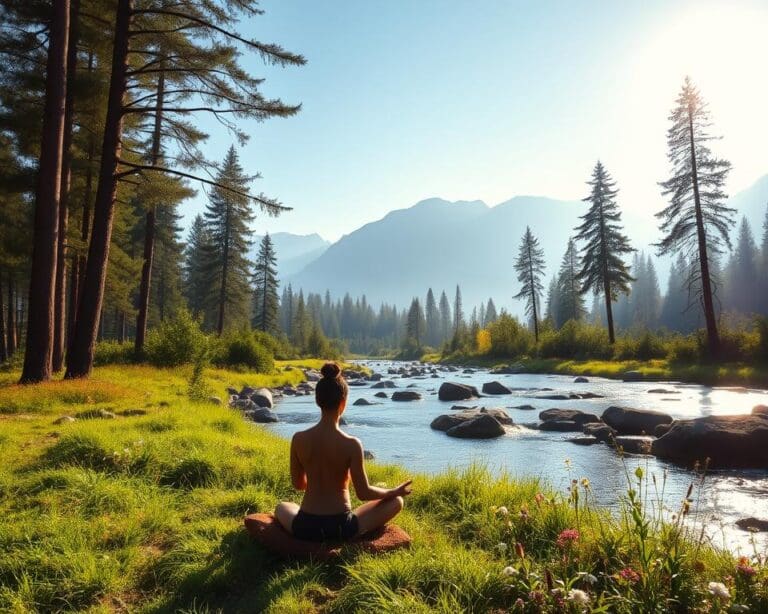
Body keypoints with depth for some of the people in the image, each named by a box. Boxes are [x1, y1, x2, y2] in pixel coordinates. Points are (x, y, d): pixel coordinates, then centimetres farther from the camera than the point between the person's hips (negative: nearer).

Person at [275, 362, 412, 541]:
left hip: (305, 528, 3)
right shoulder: (352, 444, -18)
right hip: (340, 528, -3)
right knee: (396, 501, 17)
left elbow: (297, 484, 5)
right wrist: (395, 491, 8)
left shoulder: (298, 439, -9)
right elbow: (363, 493, -10)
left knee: (281, 507, 38)